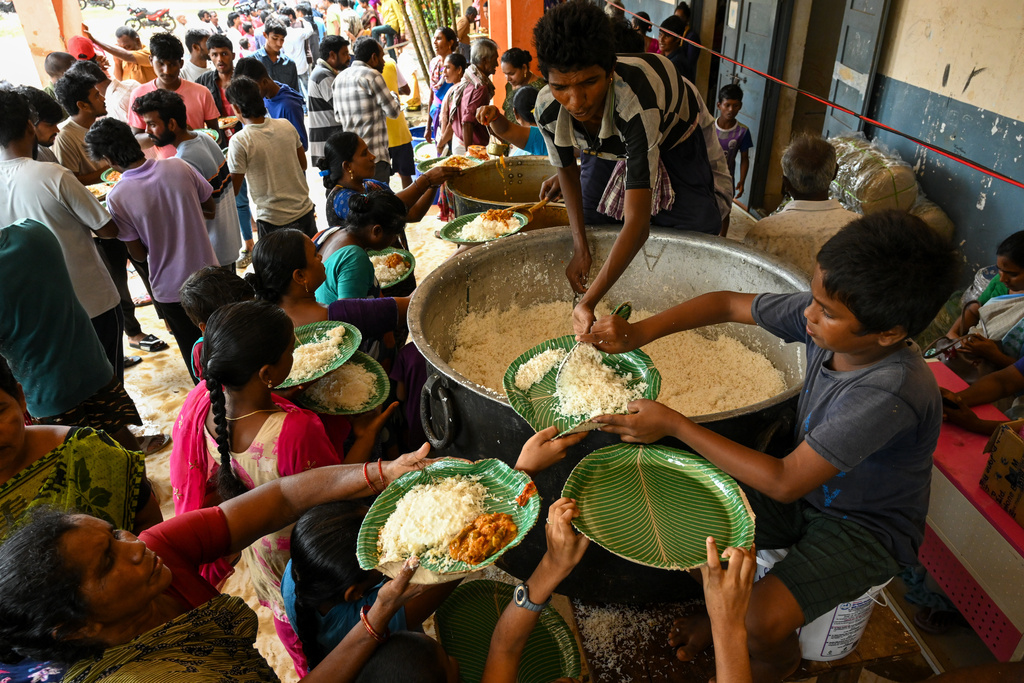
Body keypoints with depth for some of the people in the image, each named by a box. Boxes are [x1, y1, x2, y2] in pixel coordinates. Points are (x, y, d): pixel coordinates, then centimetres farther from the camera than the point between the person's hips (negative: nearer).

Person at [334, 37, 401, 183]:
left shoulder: (340, 78, 15)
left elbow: (338, 117, 18)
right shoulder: (372, 75, -9)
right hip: (374, 155, -8)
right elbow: (393, 111, -7)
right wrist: (394, 96, 15)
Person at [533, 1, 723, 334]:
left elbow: (637, 223, -52)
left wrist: (588, 303, -57)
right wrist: (579, 246, -16)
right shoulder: (548, 109, -33)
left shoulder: (635, 103, -49)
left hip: (673, 139, -4)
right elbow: (567, 170, -9)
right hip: (610, 146, 4)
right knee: (588, 227, 4)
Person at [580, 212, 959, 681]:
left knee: (762, 624, -25)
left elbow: (783, 483, -32)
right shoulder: (827, 317, -17)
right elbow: (728, 305, -5)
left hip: (866, 528, -6)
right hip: (810, 488, 7)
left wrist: (674, 425, -29)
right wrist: (641, 332, -20)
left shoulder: (888, 394, -37)